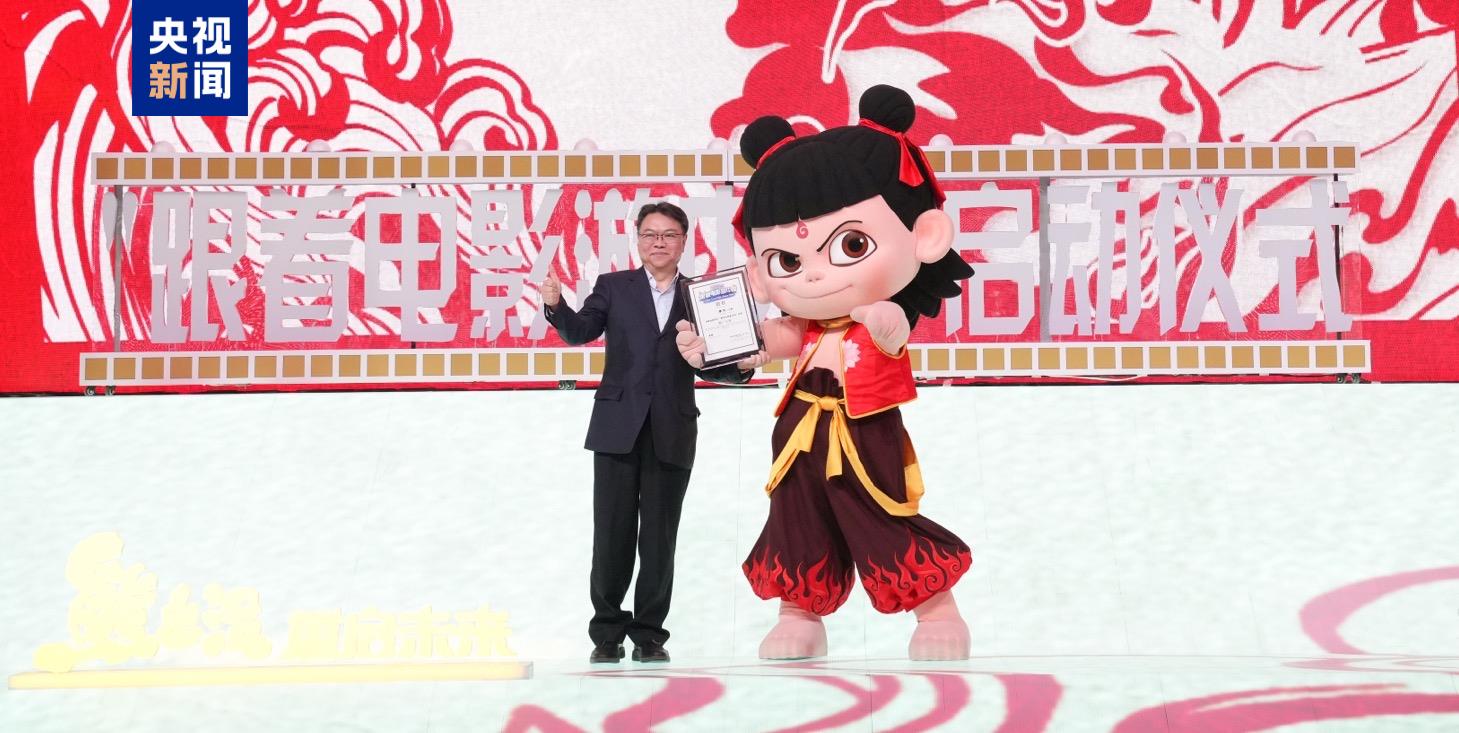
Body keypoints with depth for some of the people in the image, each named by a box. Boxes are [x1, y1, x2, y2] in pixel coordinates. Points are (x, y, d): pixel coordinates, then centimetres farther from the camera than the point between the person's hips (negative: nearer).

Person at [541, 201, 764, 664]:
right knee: (612, 535, 0)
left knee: (659, 539, 3)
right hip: (619, 430, -1)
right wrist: (556, 305, -21)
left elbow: (706, 367, 14)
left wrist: (742, 367, -4)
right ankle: (607, 633, 10)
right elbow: (580, 332, -3)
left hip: (671, 436, 1)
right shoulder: (614, 287, 10)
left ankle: (649, 634, 13)